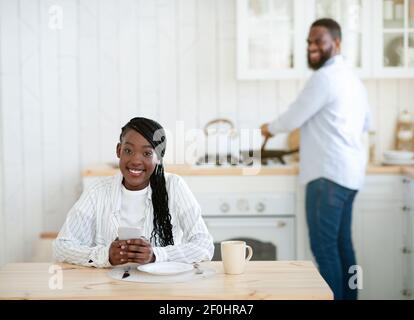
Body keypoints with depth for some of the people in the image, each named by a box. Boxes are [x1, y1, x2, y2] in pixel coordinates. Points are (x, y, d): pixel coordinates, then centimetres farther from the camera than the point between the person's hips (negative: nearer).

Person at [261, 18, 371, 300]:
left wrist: (270, 128, 10)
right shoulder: (351, 77, 19)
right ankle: (348, 296, 16)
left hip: (329, 173, -10)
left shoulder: (325, 77, -13)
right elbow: (366, 123, 29)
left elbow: (294, 118, -9)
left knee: (324, 245, -7)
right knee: (341, 243, 12)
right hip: (348, 171, 10)